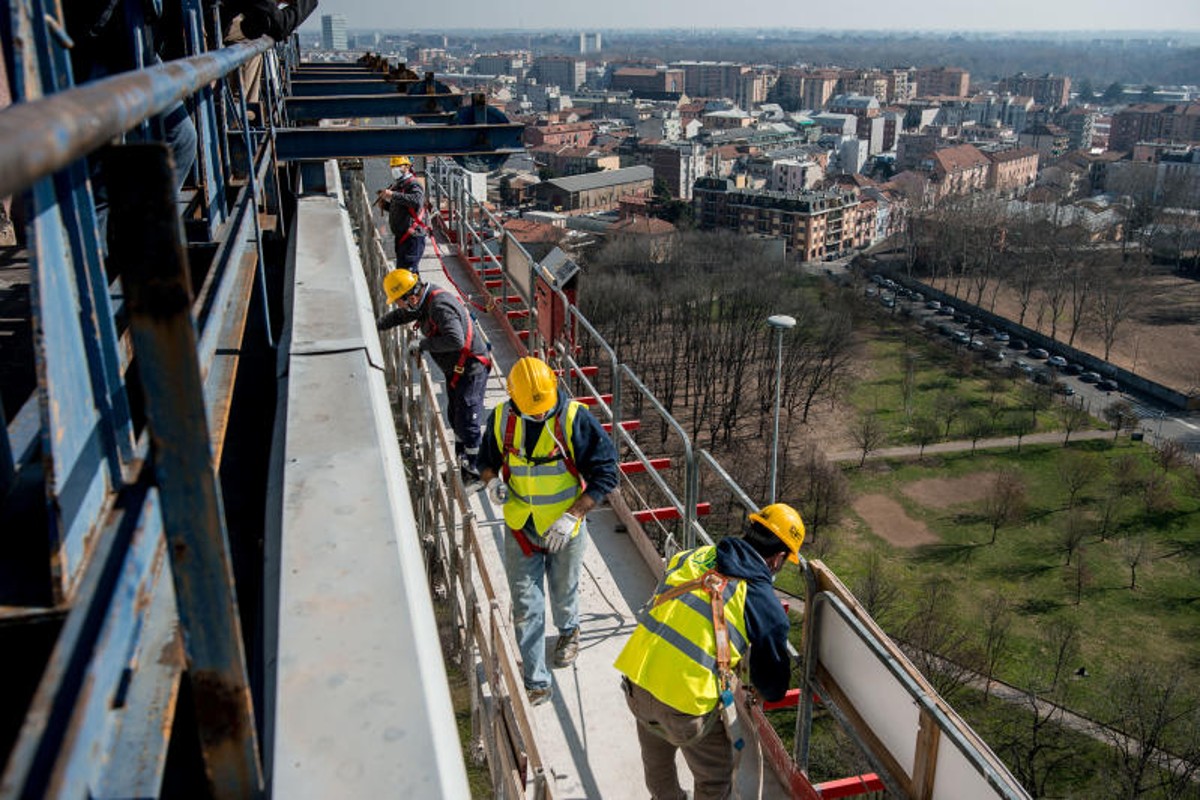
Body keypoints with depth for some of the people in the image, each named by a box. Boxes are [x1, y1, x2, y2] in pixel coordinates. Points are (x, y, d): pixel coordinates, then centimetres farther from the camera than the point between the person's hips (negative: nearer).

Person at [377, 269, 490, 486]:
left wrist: (423, 344, -27)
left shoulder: (440, 306, -27)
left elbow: (456, 340, -39)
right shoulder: (425, 301, 4)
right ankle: (462, 466, 33)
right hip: (454, 369, 10)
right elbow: (400, 315, 25)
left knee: (467, 423, -5)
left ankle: (476, 475, 7)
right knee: (455, 419, 18)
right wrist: (375, 325, 18)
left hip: (471, 369, -10)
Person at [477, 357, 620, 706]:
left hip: (564, 529, -2)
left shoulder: (575, 419, -20)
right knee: (525, 607, 6)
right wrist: (492, 481, -14)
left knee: (563, 594, 21)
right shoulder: (501, 418, -9)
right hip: (520, 529, 2)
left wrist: (573, 515, -23)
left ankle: (569, 631, 56)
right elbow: (487, 459, 9)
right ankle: (536, 683, 20)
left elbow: (606, 472, -16)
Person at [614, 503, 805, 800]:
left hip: (634, 681, 6)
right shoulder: (767, 607, -7)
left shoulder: (692, 557, 4)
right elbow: (773, 689, 4)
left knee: (657, 758, 35)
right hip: (686, 704, -5)